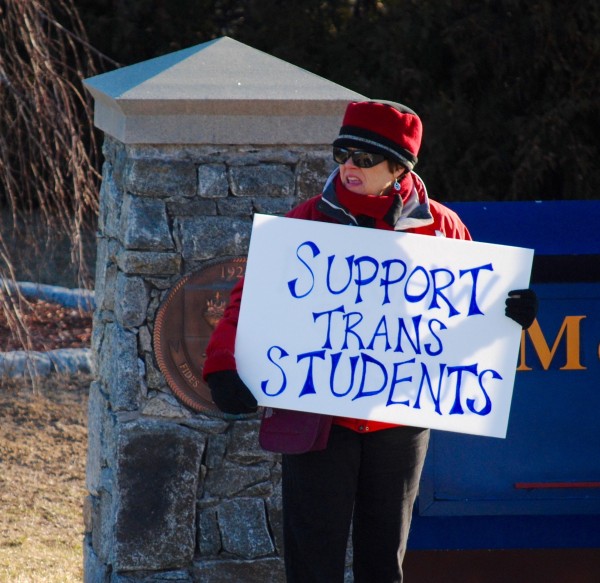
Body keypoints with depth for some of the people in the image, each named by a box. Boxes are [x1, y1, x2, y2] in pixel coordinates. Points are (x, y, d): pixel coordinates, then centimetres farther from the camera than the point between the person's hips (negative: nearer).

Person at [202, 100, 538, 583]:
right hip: (317, 413, -2)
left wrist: (506, 312, -8)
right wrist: (227, 365, -20)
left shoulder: (440, 228, 2)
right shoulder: (311, 219, -3)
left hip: (400, 419, 2)